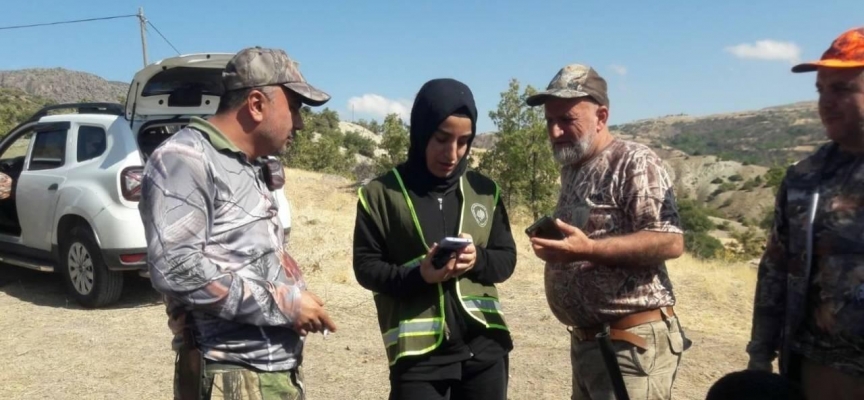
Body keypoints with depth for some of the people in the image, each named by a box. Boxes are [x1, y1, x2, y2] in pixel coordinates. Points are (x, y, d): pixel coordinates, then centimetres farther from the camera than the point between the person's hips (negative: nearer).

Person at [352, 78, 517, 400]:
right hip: (418, 352, -3)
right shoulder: (382, 194, -5)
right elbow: (366, 267, -3)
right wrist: (417, 276, -21)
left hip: (485, 346, 4)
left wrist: (478, 259, -13)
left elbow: (507, 258, 9)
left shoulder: (484, 191, 6)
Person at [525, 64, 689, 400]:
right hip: (585, 340, 8)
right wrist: (554, 244, 4)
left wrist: (589, 249, -29)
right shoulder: (572, 168, 14)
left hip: (631, 343, -8)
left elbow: (670, 242, -21)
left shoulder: (635, 162, -12)